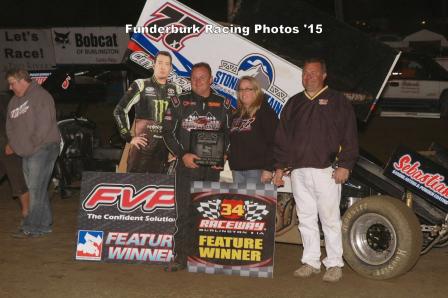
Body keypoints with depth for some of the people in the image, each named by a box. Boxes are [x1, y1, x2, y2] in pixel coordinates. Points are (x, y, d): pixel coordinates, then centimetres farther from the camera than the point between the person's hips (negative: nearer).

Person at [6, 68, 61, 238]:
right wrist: (12, 144, 6)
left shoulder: (40, 96, -9)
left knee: (36, 189, -9)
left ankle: (32, 227, -7)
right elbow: (10, 126, 22)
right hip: (26, 153, 9)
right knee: (37, 190, 10)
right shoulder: (14, 101, 18)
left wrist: (32, 144, -13)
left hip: (42, 149, -8)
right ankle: (44, 225, 16)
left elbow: (44, 124, -17)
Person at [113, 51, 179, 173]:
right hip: (143, 145, -4)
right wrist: (129, 137, -5)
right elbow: (119, 111, -2)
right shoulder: (141, 85, -1)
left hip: (164, 148, 4)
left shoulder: (173, 90, 12)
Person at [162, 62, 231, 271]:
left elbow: (229, 133, 13)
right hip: (186, 166, -1)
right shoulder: (179, 103, 6)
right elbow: (168, 132, 4)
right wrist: (182, 155, -9)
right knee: (184, 212, -4)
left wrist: (223, 155, -3)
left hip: (212, 168, 1)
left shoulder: (223, 104, 10)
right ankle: (181, 256, 0)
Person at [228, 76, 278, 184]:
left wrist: (268, 169, -17)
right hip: (237, 170, 7)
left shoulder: (265, 112, -2)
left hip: (257, 170, -7)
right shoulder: (236, 115, 19)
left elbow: (273, 142, -10)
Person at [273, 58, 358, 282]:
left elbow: (349, 136, -3)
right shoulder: (294, 104, 16)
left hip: (326, 171, -5)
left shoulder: (337, 101, 3)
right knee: (306, 218, 10)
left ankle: (334, 264, 7)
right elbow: (282, 138, 17)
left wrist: (344, 165, -10)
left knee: (330, 219, -1)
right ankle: (310, 262, 19)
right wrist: (280, 167, 11)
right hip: (298, 171, 5)